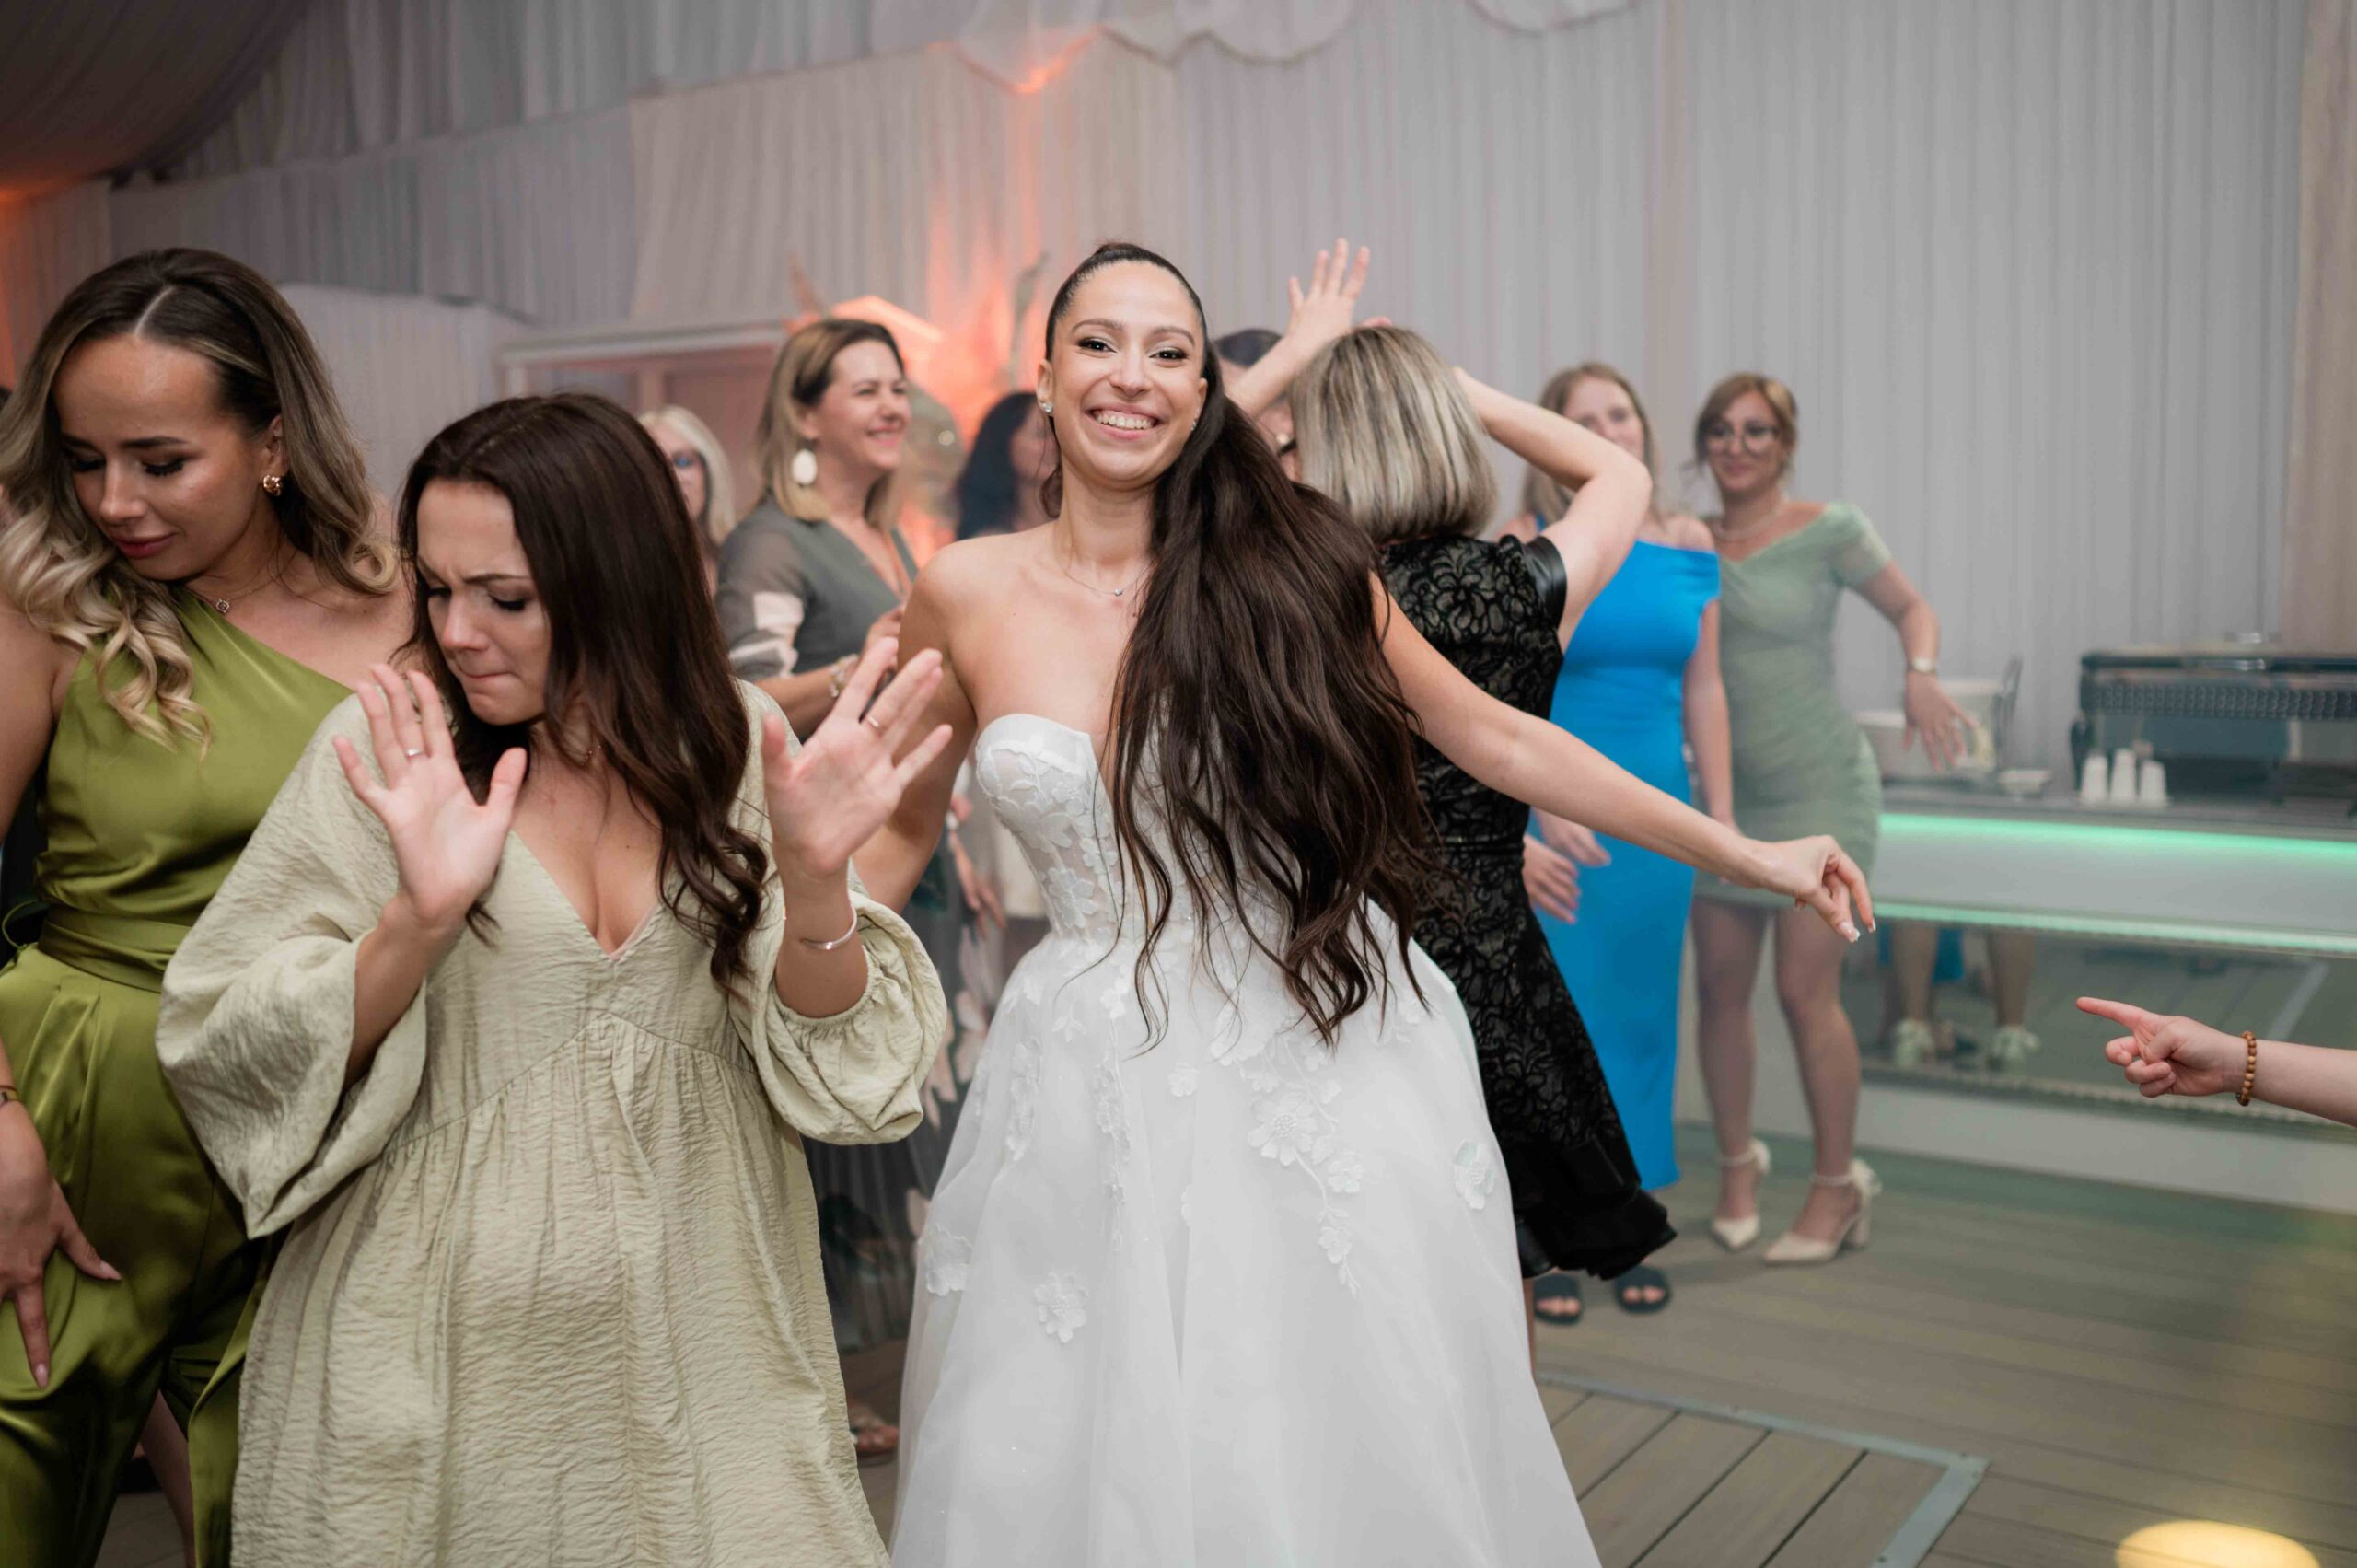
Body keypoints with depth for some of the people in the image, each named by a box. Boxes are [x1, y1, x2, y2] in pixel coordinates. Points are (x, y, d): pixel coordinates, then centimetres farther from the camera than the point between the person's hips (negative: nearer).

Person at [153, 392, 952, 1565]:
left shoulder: (730, 739, -3)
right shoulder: (389, 745, -8)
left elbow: (829, 1058, -4)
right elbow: (235, 1057, -9)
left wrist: (813, 875, -22)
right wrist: (420, 915, -25)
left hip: (691, 1330, 2)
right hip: (442, 1358, -1)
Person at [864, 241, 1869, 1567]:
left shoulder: (1294, 559, -3)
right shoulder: (971, 593, 0)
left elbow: (1490, 734, 5)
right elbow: (902, 826, 13)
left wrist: (1748, 854, 7)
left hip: (1337, 1059, 0)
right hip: (1102, 1091, 1)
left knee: (1362, 1446, 12)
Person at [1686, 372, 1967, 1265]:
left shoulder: (1827, 530, -5)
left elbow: (1911, 607, 4)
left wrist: (1921, 675, -14)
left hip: (1817, 789, -4)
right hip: (1722, 794, 4)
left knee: (1806, 992, -5)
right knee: (1719, 988, 7)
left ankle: (1839, 1184, 13)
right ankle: (1738, 1161, 27)